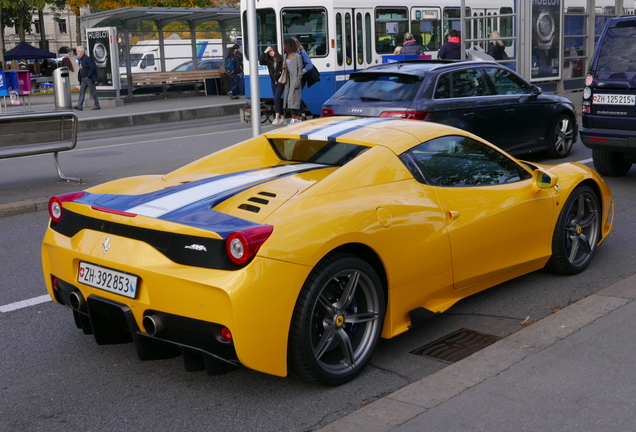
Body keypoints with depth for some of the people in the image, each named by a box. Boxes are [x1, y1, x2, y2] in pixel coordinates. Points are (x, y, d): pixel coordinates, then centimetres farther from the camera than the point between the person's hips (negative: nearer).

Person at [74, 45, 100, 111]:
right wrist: (80, 78, 12)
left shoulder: (87, 58, -13)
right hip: (83, 78, 9)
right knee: (81, 91, 3)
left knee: (93, 92, -2)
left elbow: (92, 67, -19)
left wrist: (88, 76, -20)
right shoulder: (80, 59, 14)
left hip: (89, 78, -9)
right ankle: (79, 106, 0)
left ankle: (97, 105, 4)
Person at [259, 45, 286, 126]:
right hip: (273, 81, 6)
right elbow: (260, 62, -5)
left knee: (276, 98, -16)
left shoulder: (281, 58, -6)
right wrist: (265, 52, -7)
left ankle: (277, 118, -18)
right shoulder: (269, 61, 8)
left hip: (280, 81, -6)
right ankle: (282, 117, 14)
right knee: (277, 99, 8)